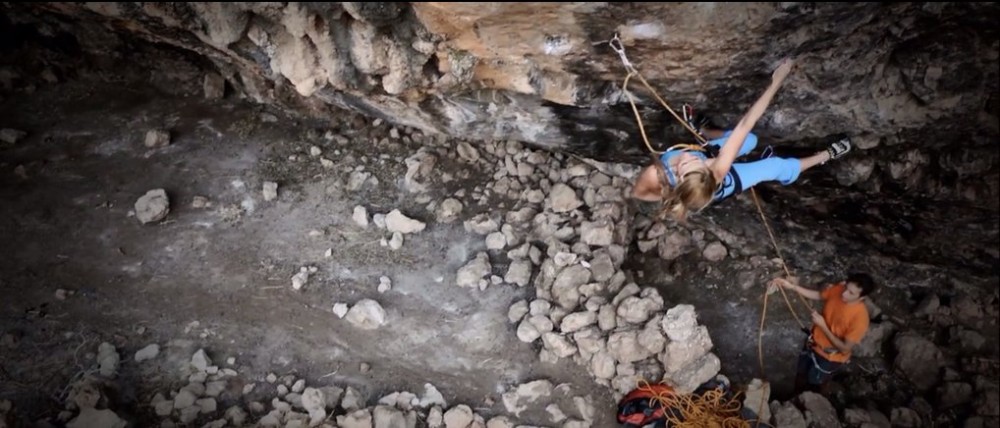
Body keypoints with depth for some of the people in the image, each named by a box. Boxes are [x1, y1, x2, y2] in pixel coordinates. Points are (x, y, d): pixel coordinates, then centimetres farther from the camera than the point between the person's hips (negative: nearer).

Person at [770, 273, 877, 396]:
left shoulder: (860, 318, -37)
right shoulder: (838, 289, -21)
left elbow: (845, 348, -27)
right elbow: (817, 295, 0)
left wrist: (823, 325, -32)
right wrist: (792, 286, -11)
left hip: (829, 357, -6)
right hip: (813, 344, 6)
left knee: (815, 386, 21)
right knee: (801, 376, 29)